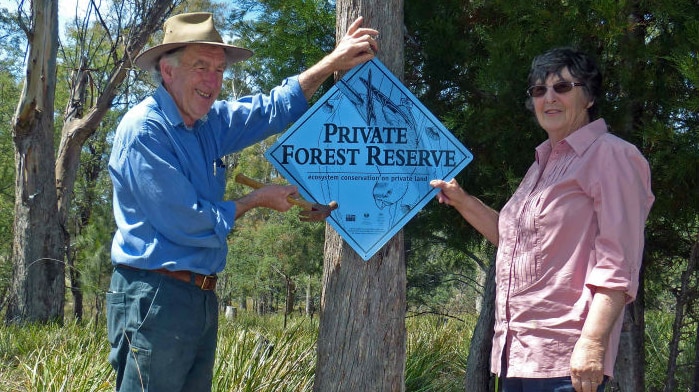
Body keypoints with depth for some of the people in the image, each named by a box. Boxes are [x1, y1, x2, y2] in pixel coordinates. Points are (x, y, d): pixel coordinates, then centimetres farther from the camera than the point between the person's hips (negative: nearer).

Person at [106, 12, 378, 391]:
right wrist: (257, 199, -4)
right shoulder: (144, 129, -16)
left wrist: (334, 62, 18)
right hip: (155, 299, -9)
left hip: (202, 298, 9)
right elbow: (187, 224, -19)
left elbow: (272, 109, 25)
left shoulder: (210, 122, 9)